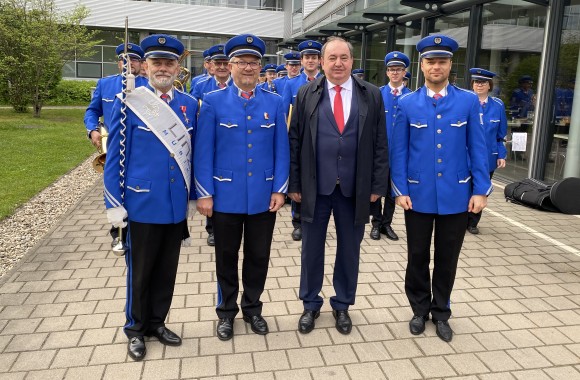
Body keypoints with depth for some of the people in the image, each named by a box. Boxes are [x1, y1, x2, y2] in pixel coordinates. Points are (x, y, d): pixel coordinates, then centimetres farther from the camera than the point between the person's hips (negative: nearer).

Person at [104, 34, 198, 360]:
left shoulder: (190, 104, 3)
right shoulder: (128, 102, -7)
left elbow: (194, 154, 8)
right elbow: (115, 156, -5)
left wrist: (193, 195, 8)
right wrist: (114, 203, -7)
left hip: (176, 205, 3)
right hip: (141, 203, -3)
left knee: (167, 269, 15)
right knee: (140, 270, 12)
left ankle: (157, 322, 35)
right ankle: (136, 329, 32)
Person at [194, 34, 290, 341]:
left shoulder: (274, 102, 3)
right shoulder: (213, 102, -2)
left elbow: (281, 150, 3)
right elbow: (203, 151, -4)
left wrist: (279, 189, -3)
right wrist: (204, 194, -8)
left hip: (264, 196, 2)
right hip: (226, 196, -1)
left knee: (258, 256, 13)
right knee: (226, 257, 13)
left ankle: (253, 308, 34)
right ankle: (226, 312, 31)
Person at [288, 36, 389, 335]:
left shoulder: (372, 95, 3)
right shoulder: (306, 94, 2)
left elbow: (380, 143, 3)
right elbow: (295, 142, 1)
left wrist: (378, 184, -1)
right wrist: (294, 184, -2)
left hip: (355, 188, 1)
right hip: (315, 187, 0)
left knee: (349, 250, 12)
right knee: (312, 248, 11)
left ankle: (342, 305, 32)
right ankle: (310, 304, 30)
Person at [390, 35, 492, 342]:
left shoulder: (469, 101, 0)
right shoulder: (407, 104, -1)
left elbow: (477, 148, 0)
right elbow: (399, 151, -1)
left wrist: (481, 190, -5)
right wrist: (400, 190, -6)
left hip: (457, 195, 1)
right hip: (418, 195, 0)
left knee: (447, 258, 12)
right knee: (417, 257, 11)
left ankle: (441, 313, 31)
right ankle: (420, 310, 31)